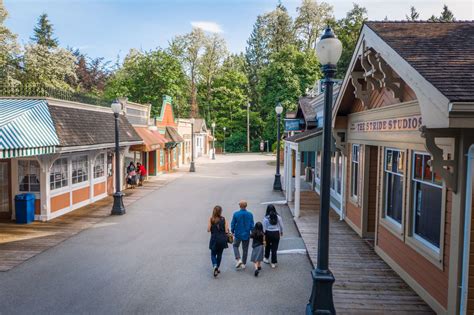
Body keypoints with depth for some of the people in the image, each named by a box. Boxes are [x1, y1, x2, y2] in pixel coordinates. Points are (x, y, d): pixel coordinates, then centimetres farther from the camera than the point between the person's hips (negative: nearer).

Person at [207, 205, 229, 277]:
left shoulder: (211, 219, -7)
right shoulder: (223, 219, -5)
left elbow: (208, 230, -9)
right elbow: (226, 231, -8)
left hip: (214, 239, -1)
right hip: (222, 239, 1)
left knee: (213, 254, 12)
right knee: (219, 254, 18)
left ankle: (215, 266, -13)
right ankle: (217, 268, 25)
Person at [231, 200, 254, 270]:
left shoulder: (236, 214, -13)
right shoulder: (250, 214, -9)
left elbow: (233, 224, -5)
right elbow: (252, 225, -4)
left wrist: (232, 231, 11)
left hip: (238, 234, -1)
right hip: (246, 235, 1)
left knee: (235, 246, 20)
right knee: (245, 249, 14)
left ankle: (238, 259, 1)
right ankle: (243, 264, 20)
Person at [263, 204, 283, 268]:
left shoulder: (266, 218, -11)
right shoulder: (278, 217, -7)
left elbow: (264, 228, -7)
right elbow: (281, 225, 2)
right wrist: (281, 232, 20)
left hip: (268, 233, 0)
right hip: (276, 233, 0)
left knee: (267, 246, 24)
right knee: (274, 248, 7)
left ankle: (266, 258, 39)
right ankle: (273, 263, 10)